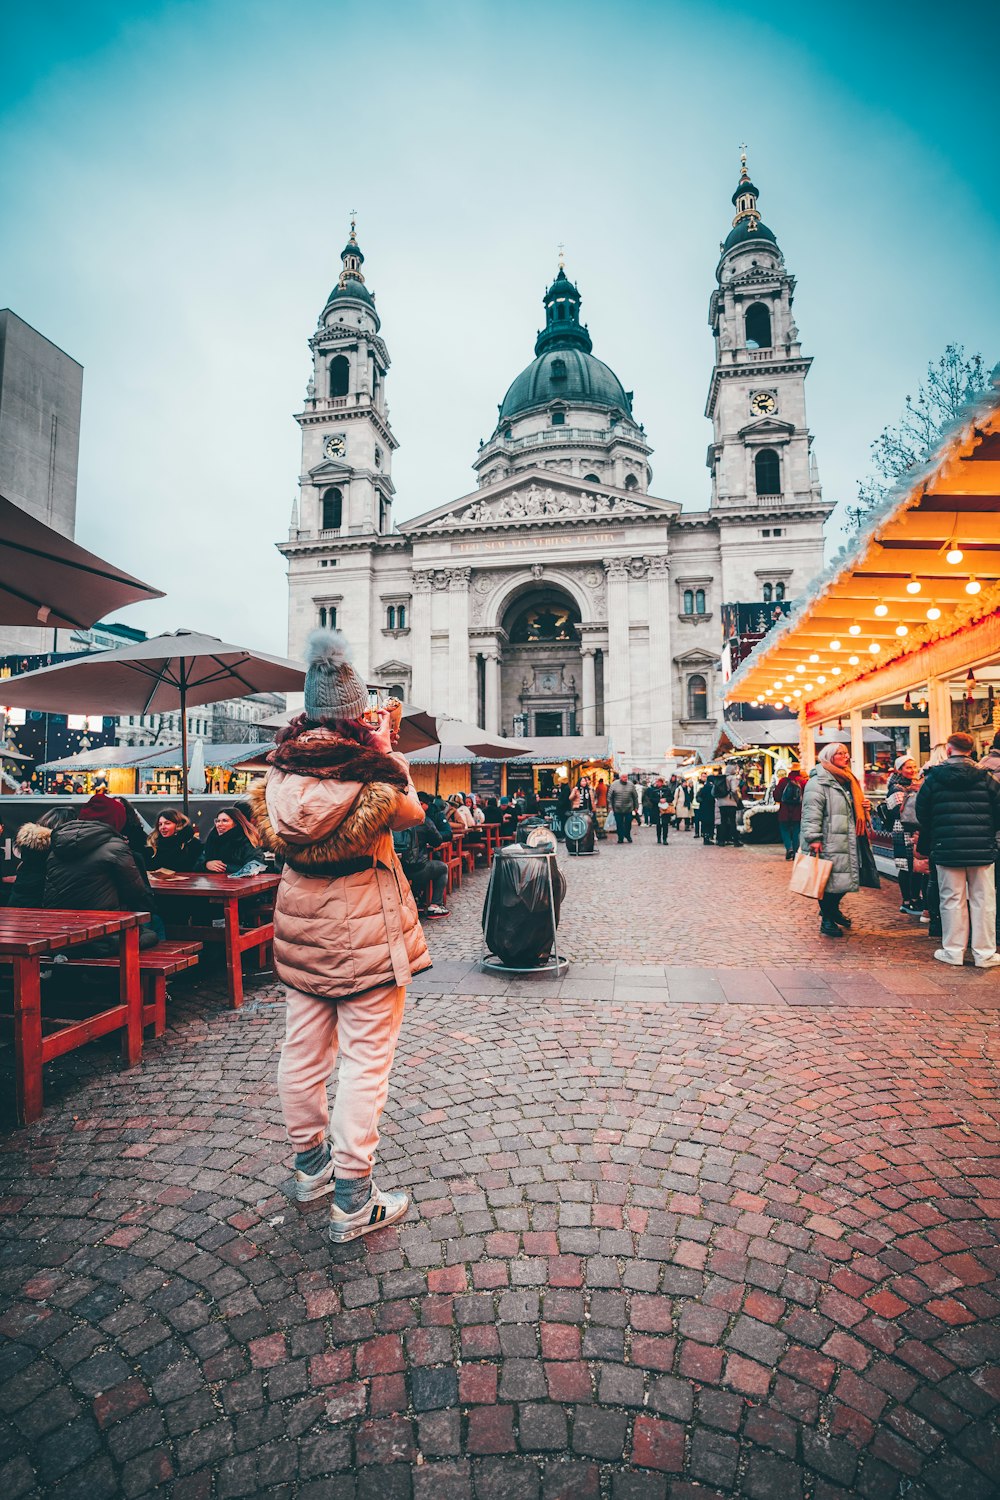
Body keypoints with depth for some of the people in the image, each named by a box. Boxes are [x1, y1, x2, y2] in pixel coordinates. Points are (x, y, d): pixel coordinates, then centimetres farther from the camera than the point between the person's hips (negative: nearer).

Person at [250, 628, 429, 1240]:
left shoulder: (283, 769, -6)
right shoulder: (373, 772, -19)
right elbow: (413, 814, 0)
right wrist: (385, 751, 5)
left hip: (302, 921, 6)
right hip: (367, 927, -5)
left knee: (304, 1051, 19)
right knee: (365, 1060, 5)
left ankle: (312, 1165, 40)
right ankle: (353, 1201, 15)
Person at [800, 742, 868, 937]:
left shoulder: (847, 780, 19)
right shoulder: (818, 782, -12)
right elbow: (812, 813, -20)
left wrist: (863, 806, 12)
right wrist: (813, 838, -25)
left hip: (846, 842, 9)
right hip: (828, 844, -9)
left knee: (846, 877, 13)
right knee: (828, 880, -3)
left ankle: (833, 909, 35)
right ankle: (827, 920, 11)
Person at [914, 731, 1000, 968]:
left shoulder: (933, 778, -2)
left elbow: (922, 814, 2)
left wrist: (927, 840, 17)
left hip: (947, 849, 0)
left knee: (952, 900, 7)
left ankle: (953, 951, 12)